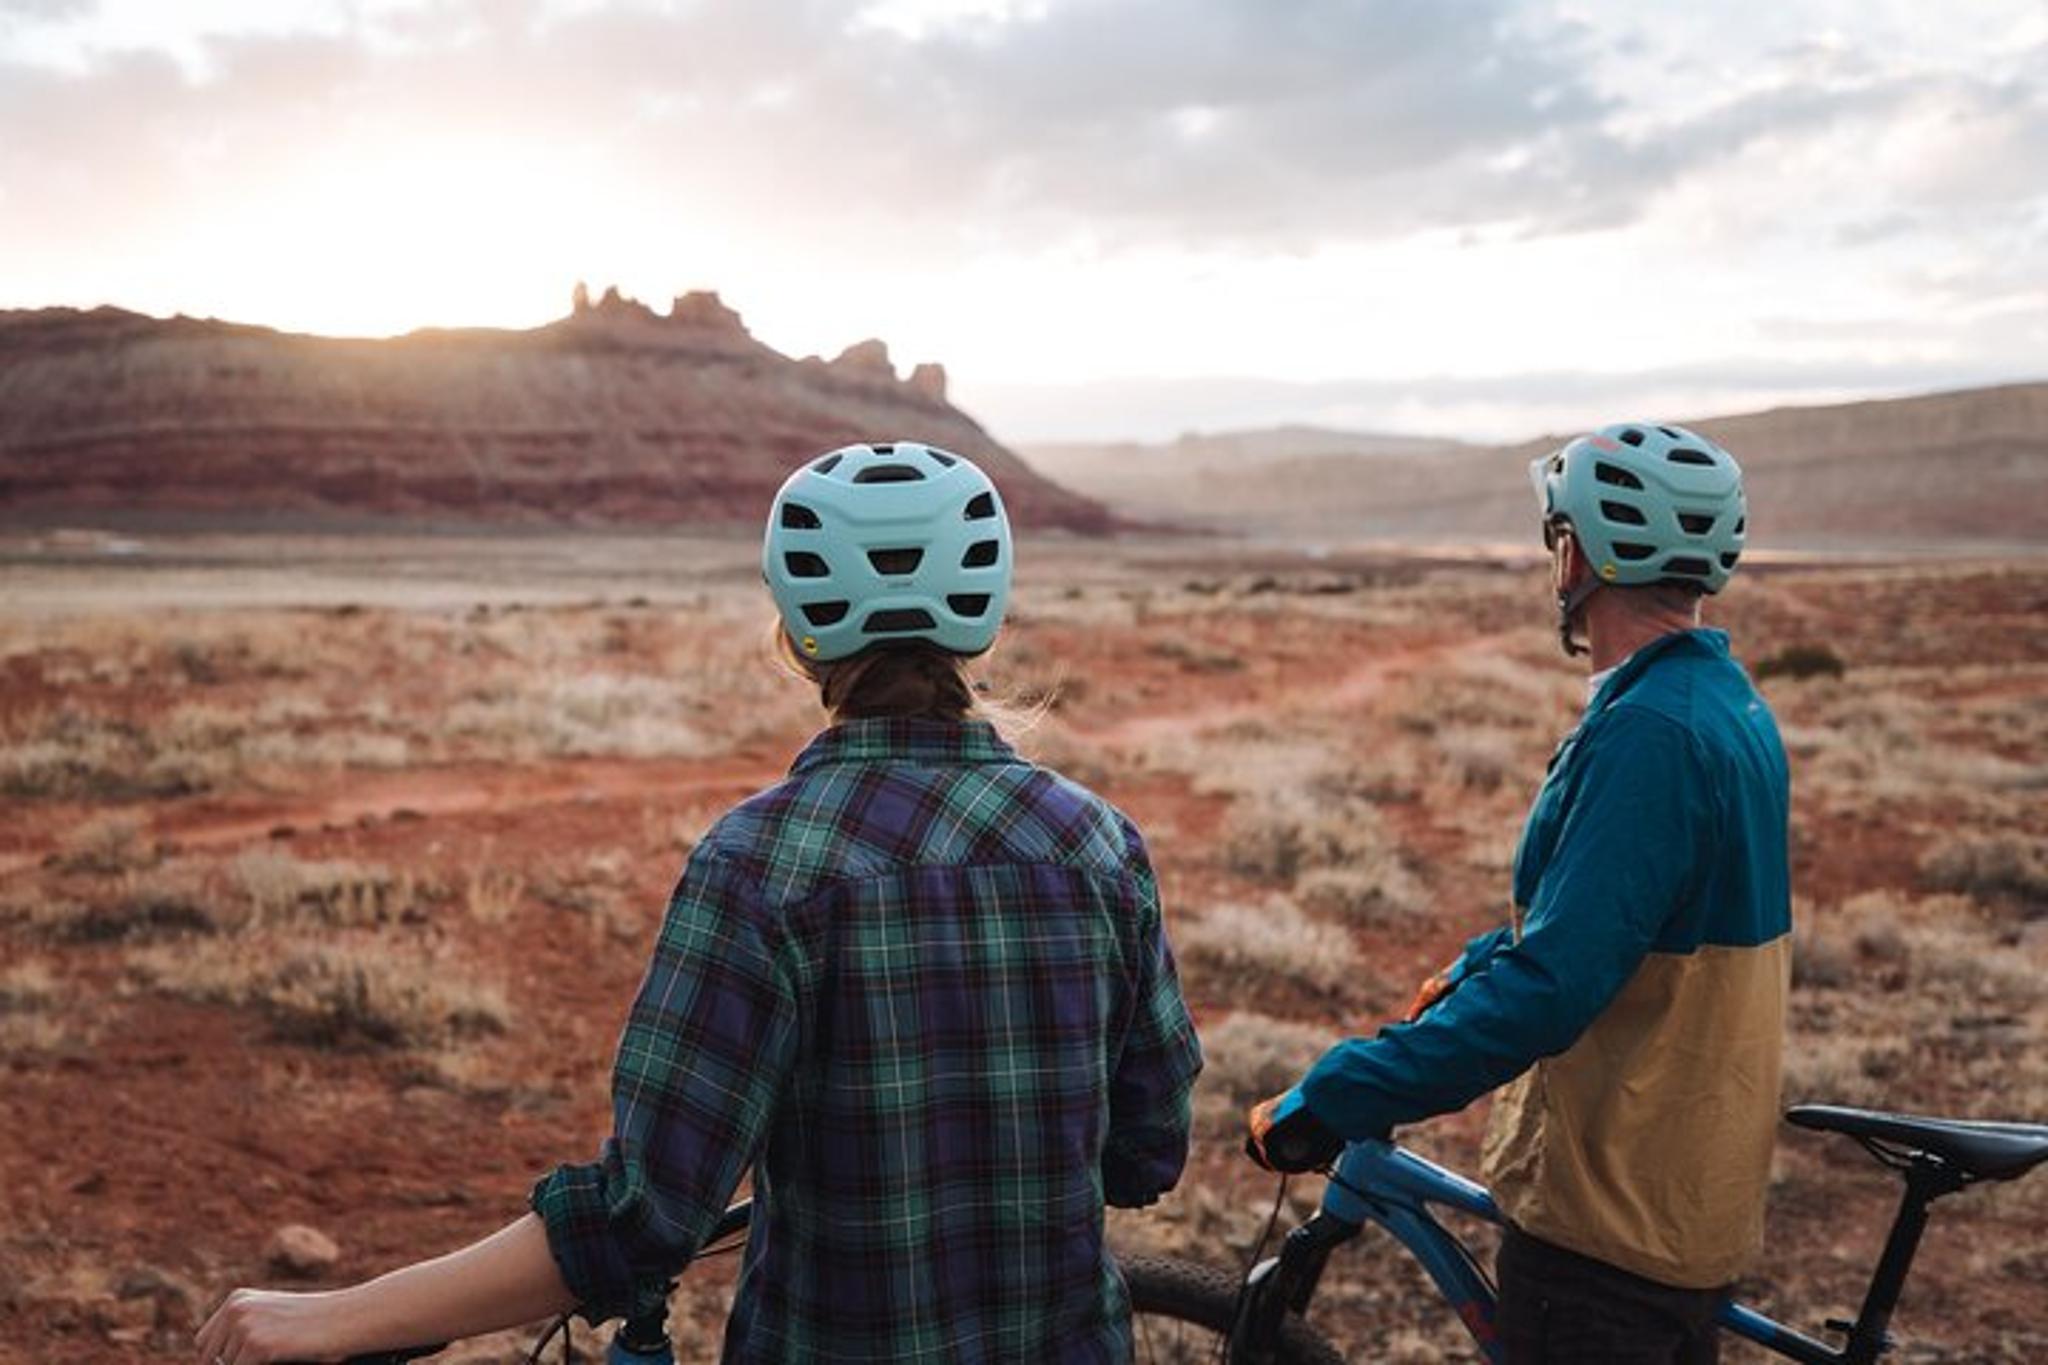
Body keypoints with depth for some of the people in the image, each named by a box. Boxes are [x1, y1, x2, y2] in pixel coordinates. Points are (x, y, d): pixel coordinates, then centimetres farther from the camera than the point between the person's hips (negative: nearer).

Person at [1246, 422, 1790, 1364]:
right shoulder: (1726, 703, 8)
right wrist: (1463, 977, 19)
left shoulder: (1651, 733, -25)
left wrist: (1328, 1104, -29)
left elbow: (1549, 984, -31)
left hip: (1611, 1212, -10)